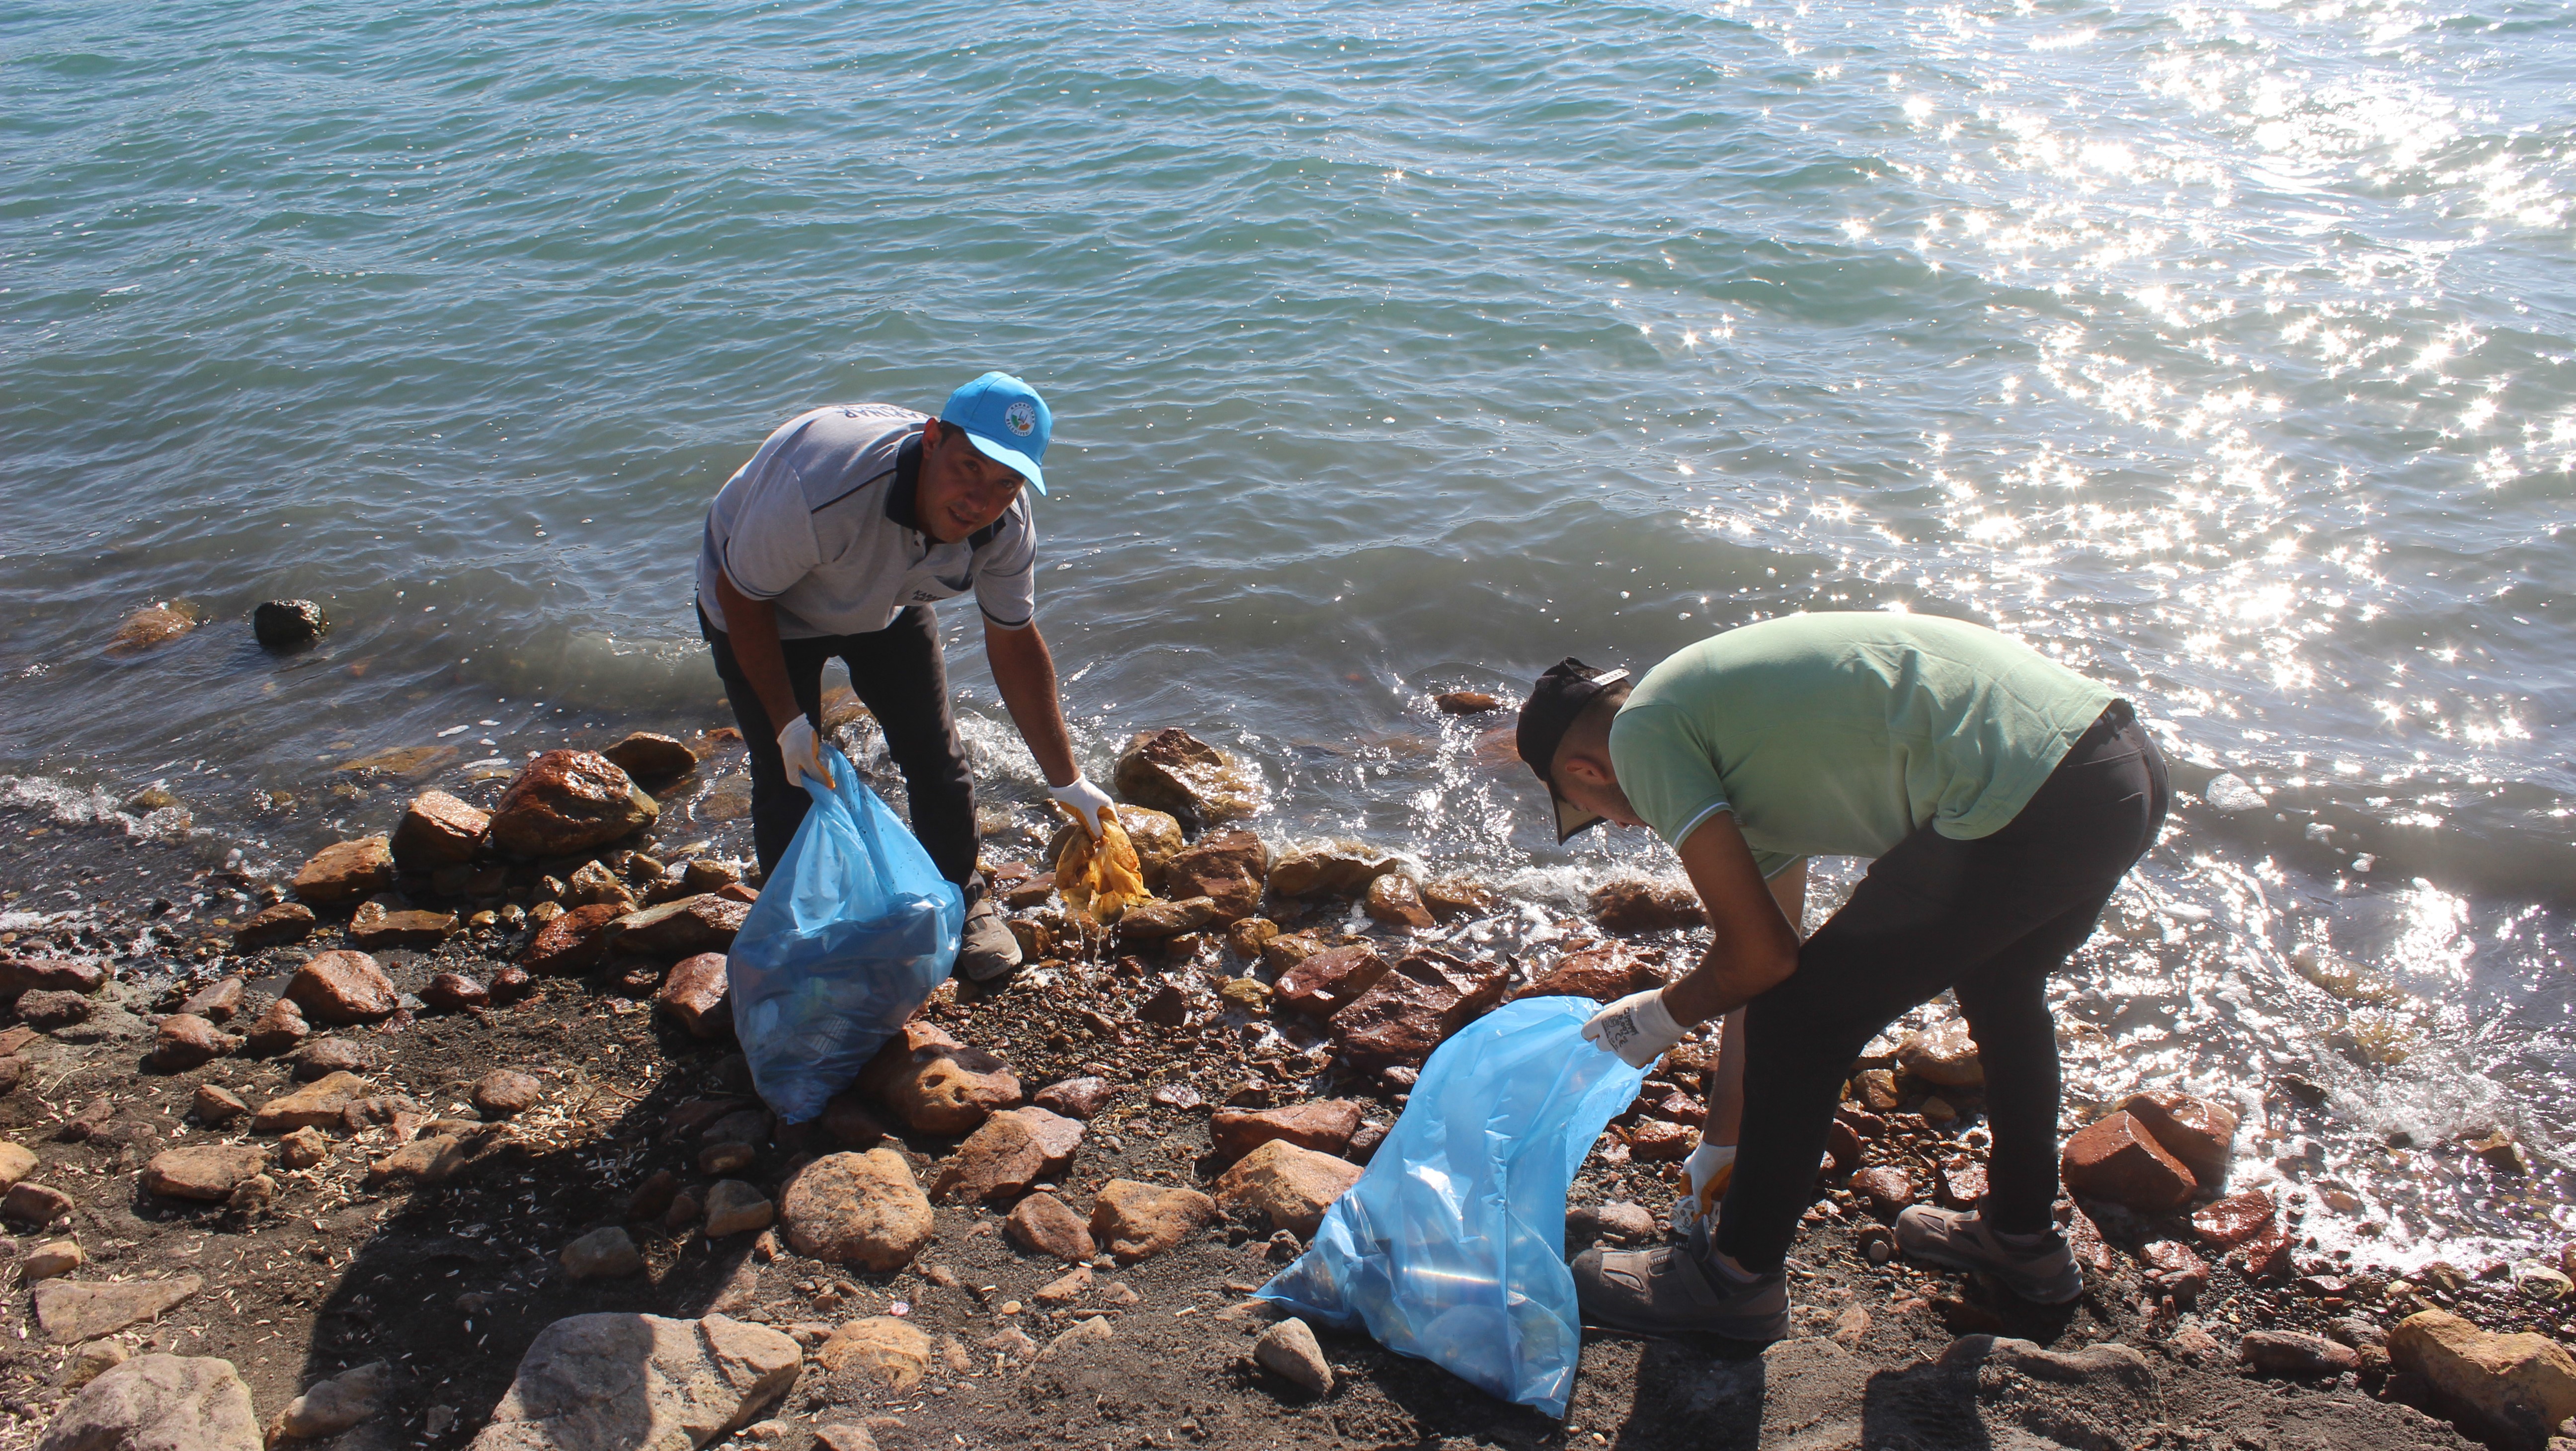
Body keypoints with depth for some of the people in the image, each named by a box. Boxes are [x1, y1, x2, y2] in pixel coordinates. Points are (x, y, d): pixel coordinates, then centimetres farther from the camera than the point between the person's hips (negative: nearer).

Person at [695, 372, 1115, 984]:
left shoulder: (1007, 526, -27)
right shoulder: (821, 489, -45)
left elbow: (1015, 644, -11)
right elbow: (740, 594, -27)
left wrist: (1066, 781, -8)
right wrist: (787, 720, -25)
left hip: (885, 603, 4)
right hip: (763, 608, -4)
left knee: (937, 756, 2)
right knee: (789, 781, -6)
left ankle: (963, 901, 28)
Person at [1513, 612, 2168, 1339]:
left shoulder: (1642, 732, 0)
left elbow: (1762, 955, -5)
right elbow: (1764, 961, 32)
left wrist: (1661, 1016, 16)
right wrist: (1719, 1154, 40)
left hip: (2031, 804, -10)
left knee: (1806, 1020, 5)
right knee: (1996, 979, 35)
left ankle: (1740, 1276, 23)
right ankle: (2022, 1232, 53)